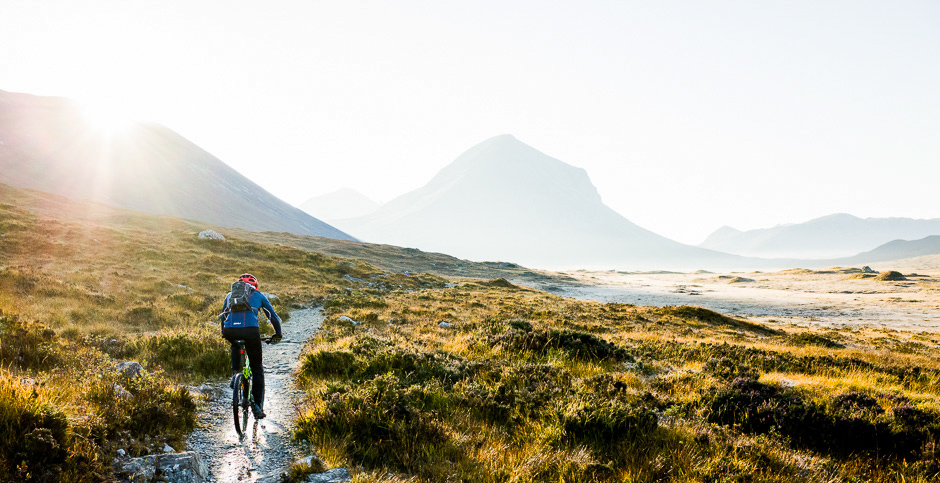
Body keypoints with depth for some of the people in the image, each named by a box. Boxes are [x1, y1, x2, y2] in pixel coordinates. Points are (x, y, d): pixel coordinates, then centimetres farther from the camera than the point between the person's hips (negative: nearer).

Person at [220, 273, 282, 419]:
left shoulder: (230, 295, 29)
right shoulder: (258, 295, 23)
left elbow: (222, 316, 40)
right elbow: (273, 316, 26)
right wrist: (278, 335, 40)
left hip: (230, 330, 2)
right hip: (251, 330, -2)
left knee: (235, 347, 40)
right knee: (257, 368, 13)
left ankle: (235, 373, 20)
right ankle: (258, 405, 5)